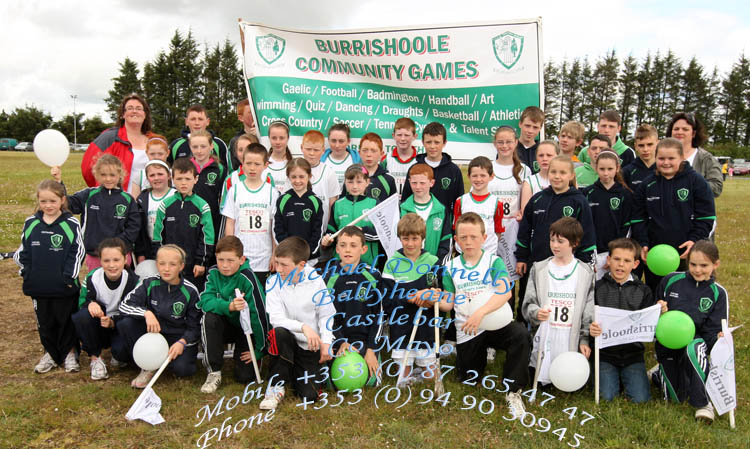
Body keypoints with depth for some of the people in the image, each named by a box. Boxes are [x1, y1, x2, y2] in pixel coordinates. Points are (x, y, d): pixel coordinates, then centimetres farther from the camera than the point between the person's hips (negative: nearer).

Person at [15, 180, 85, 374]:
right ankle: (51, 353, 31)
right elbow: (23, 252, 10)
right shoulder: (30, 223, 3)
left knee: (67, 321, 9)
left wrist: (69, 276, -10)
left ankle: (69, 353, 26)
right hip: (38, 287, 3)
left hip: (65, 287, -3)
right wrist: (27, 274, 2)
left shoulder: (71, 224, -8)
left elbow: (78, 252, -6)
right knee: (45, 322, 15)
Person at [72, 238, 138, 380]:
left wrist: (113, 322, -30)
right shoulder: (92, 278, -11)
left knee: (122, 348, -35)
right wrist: (90, 304, -25)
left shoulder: (133, 281, -17)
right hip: (98, 328, 2)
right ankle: (95, 358, -10)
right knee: (81, 316, -30)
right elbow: (82, 302, 0)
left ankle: (118, 358, 8)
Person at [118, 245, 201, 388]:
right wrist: (146, 313, -31)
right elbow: (124, 305, -13)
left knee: (181, 369, -31)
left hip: (179, 338, -3)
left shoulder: (190, 291, -11)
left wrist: (182, 342, -26)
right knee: (124, 323, -23)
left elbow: (195, 327, -7)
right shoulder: (149, 284, -6)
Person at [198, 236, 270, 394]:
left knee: (244, 377, -13)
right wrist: (229, 306, -42)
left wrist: (260, 350, -19)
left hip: (247, 329, -3)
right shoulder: (214, 272, -11)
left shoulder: (247, 279, -27)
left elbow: (260, 314, -24)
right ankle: (213, 372, -17)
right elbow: (205, 300, -22)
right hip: (227, 325, 3)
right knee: (209, 318, -30)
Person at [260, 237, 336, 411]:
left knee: (309, 395, -12)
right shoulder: (274, 283, -9)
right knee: (280, 333, -37)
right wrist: (303, 327, -32)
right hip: (286, 341, 0)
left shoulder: (316, 281, -7)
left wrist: (326, 342, -12)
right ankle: (277, 385, -16)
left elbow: (326, 314, 1)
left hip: (310, 346, 1)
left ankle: (294, 371, 23)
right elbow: (276, 319, -18)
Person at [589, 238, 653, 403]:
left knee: (640, 398, -11)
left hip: (632, 352, 1)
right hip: (605, 352, -1)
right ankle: (614, 376, 18)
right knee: (606, 397, -13)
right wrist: (591, 329, -24)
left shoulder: (643, 291, 5)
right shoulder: (598, 288, -1)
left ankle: (625, 376, 19)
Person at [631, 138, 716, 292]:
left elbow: (706, 217, -2)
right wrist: (643, 243, -6)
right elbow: (638, 218, 6)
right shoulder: (647, 185, 7)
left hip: (687, 253, -2)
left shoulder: (696, 181, 0)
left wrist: (695, 240, -14)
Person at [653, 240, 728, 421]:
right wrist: (658, 311, -16)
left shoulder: (718, 293, -4)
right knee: (676, 398, 0)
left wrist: (719, 340, -26)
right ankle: (661, 373, 36)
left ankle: (703, 403, -21)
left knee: (693, 350, -39)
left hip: (695, 341, -1)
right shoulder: (670, 281, -4)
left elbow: (712, 331, -3)